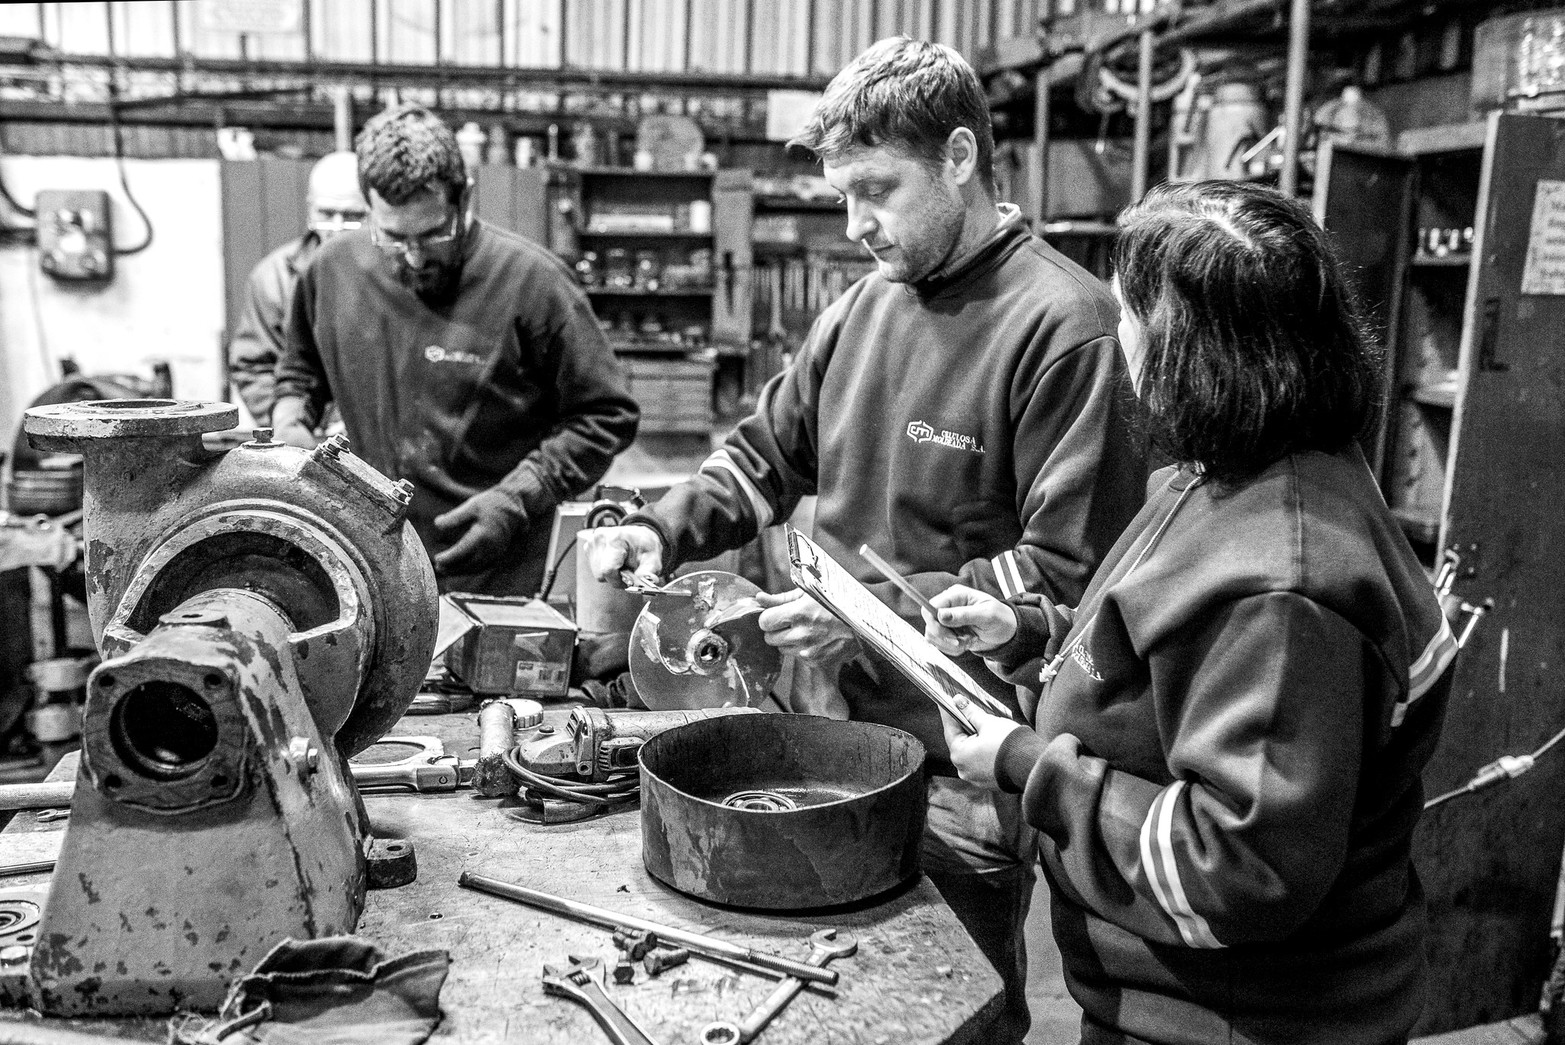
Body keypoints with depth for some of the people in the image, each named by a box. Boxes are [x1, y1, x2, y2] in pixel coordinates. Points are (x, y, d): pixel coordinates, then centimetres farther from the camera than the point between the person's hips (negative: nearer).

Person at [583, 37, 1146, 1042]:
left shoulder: (1061, 326, -17)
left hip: (965, 767, -6)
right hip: (847, 724, 7)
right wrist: (661, 531, -2)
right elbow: (766, 453, 14)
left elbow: (1073, 570, -20)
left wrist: (880, 613, -22)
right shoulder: (867, 305, 5)